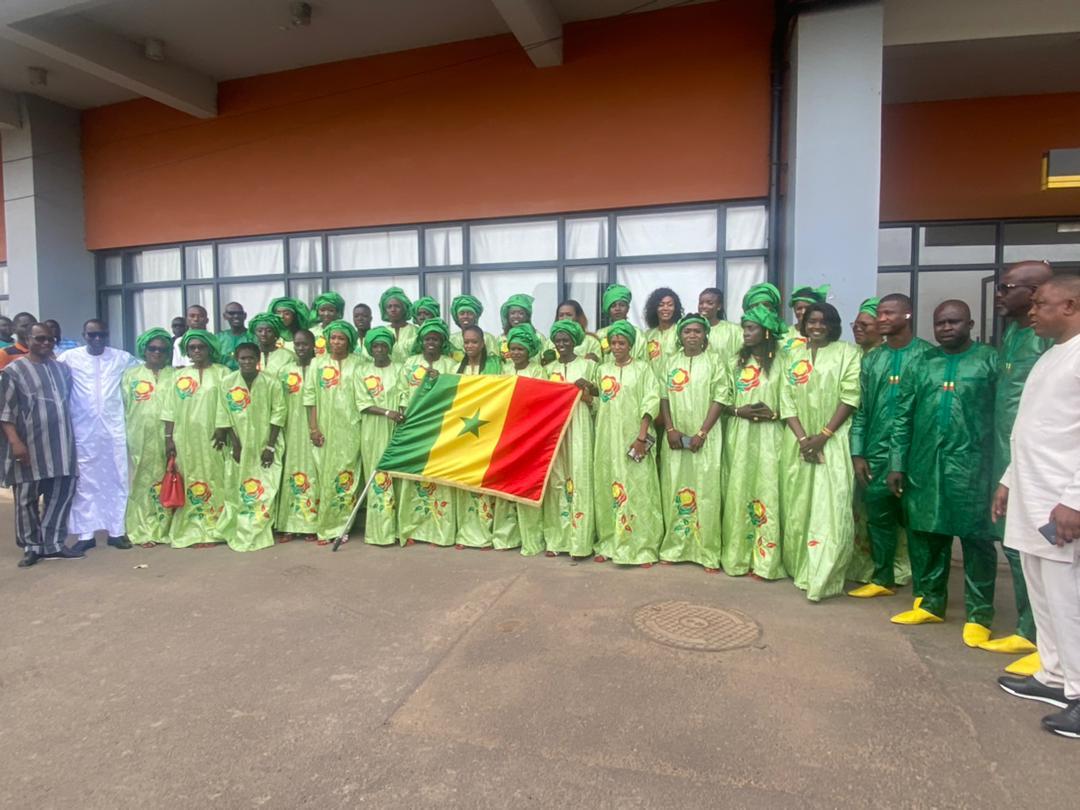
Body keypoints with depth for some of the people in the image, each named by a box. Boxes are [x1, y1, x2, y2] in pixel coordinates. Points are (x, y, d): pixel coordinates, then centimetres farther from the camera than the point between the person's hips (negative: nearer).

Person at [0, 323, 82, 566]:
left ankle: (52, 544, 16)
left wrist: (69, 437, 15)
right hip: (28, 445, -4)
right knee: (27, 498, 3)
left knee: (60, 494, 6)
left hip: (60, 444, 4)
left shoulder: (62, 368, 12)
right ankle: (32, 546, 16)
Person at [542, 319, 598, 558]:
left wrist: (588, 386, -13)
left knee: (579, 476, -8)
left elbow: (600, 393, 4)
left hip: (579, 425, -3)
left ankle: (580, 540, -4)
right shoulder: (550, 368, 15)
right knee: (555, 478, 1)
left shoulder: (588, 364, 4)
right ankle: (556, 538, 7)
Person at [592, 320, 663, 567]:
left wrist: (642, 436, -15)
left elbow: (651, 403, -7)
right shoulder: (602, 370, 12)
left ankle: (643, 548, 2)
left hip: (633, 437, -3)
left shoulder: (642, 368, 1)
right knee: (608, 489, 6)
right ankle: (609, 543, 16)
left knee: (637, 489, -4)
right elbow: (597, 403, 14)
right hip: (607, 438, 4)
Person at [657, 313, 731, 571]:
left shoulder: (715, 362, 3)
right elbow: (663, 397, 7)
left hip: (705, 438, -2)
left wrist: (701, 433, -12)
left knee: (705, 491, -4)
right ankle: (673, 547, 15)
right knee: (674, 490, 4)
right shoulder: (670, 363, 12)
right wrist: (670, 429, -7)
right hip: (675, 437, 3)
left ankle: (708, 552, 4)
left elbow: (721, 398, -4)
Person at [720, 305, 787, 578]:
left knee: (767, 492, -5)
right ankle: (738, 555, 12)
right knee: (738, 492, 3)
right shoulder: (734, 362, 11)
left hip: (769, 436, -3)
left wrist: (774, 414, -15)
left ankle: (766, 559, 3)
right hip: (739, 436, 3)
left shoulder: (780, 363, 2)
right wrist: (739, 411, -9)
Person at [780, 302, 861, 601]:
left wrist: (823, 436, -14)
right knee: (799, 506, 8)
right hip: (799, 442, 4)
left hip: (834, 441, -4)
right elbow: (786, 400, 4)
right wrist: (802, 438, -9)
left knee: (831, 508, -9)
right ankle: (801, 569, 21)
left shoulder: (848, 353, 1)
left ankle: (823, 579, -6)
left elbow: (850, 397, -8)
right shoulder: (793, 356, 12)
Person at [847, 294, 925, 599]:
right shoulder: (871, 360, 10)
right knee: (878, 516, 8)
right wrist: (857, 453, 2)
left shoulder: (926, 355, -3)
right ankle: (882, 578, 22)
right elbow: (860, 409, 9)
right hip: (876, 452, 4)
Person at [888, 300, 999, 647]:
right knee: (925, 535, 11)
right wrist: (897, 463, 5)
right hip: (924, 464, 4)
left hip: (971, 464, -4)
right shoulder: (920, 363, 10)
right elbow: (903, 417, 9)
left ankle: (979, 615, 16)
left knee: (976, 538, 2)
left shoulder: (990, 360, 1)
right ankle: (930, 603, 26)